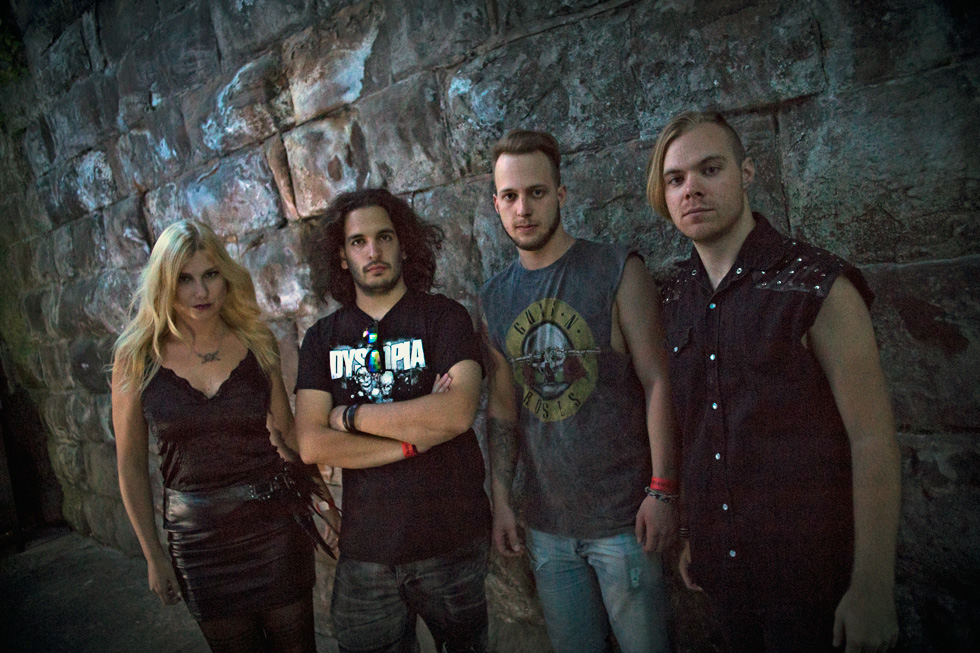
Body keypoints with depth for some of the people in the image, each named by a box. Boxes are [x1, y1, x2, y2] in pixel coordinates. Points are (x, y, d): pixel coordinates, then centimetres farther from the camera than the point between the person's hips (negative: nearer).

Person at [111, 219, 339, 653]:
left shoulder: (256, 344, -3)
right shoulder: (137, 359, -6)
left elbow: (287, 434, 5)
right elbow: (131, 467, 1)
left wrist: (325, 504, -2)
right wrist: (153, 555, 3)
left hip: (277, 526, 0)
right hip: (199, 540, 0)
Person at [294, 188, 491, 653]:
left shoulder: (443, 317, -4)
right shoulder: (322, 339, 4)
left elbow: (457, 412, -20)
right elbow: (312, 446, -7)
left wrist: (351, 415, -12)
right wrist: (416, 436, -15)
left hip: (451, 541, -2)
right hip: (365, 549, 2)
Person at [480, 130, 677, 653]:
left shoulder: (617, 271, -7)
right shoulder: (493, 299, 5)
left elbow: (656, 382, -10)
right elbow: (502, 406, 8)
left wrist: (663, 491, -15)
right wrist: (501, 500, 5)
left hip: (623, 516, -3)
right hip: (545, 522, 4)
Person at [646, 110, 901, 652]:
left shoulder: (818, 285, -14)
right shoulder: (673, 300, 2)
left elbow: (873, 439, -14)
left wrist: (872, 588, -15)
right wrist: (688, 535, 9)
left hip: (809, 573, -4)